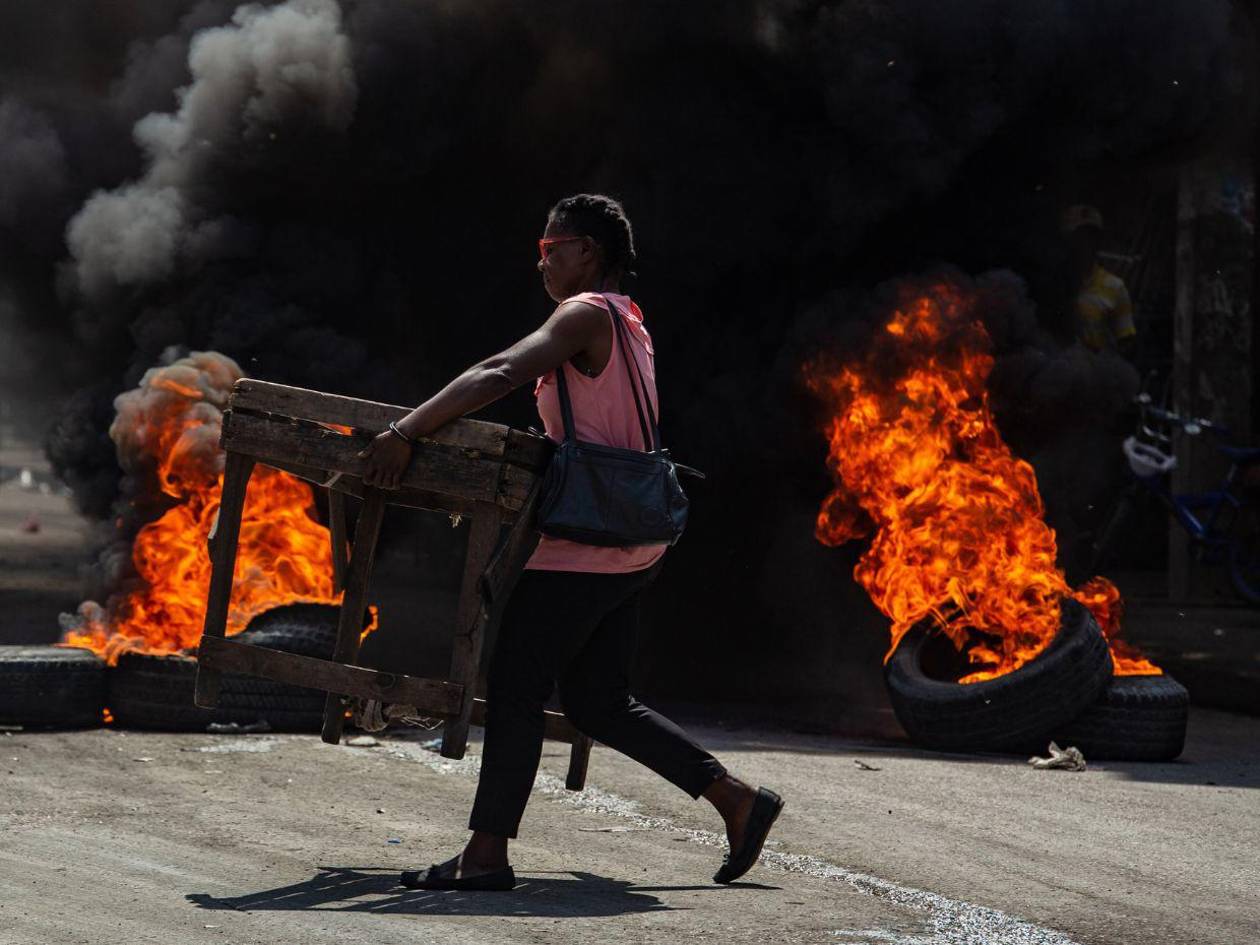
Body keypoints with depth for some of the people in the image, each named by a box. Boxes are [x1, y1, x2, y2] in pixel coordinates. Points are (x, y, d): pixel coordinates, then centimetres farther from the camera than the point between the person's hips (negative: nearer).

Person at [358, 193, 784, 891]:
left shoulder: (588, 315, -9)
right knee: (598, 704, 13)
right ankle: (737, 800, 12)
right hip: (626, 544, 10)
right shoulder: (627, 323, 21)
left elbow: (499, 374, -23)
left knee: (516, 687, -6)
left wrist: (405, 433, -26)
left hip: (587, 542, -10)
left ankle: (486, 853, -6)